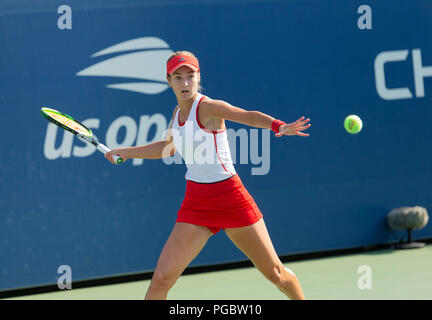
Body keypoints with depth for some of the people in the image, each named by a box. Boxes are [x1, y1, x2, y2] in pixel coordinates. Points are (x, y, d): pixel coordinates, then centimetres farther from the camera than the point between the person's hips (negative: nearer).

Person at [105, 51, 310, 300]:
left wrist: (279, 126, -48)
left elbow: (249, 116, -29)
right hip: (196, 203, 5)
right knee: (161, 280, -8)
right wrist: (126, 152, 30)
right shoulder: (178, 113, 7)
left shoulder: (208, 107, -12)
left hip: (231, 199, -5)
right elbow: (168, 148, 28)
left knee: (276, 274, 4)